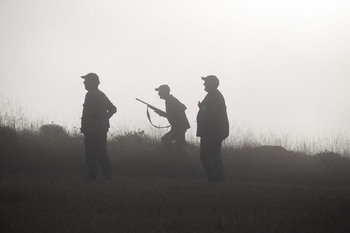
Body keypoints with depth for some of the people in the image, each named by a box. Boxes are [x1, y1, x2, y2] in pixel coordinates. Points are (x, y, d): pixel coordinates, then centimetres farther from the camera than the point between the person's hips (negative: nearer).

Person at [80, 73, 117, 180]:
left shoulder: (90, 95, -11)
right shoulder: (101, 94, 17)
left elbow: (88, 112, -20)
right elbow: (113, 109, 23)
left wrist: (84, 127, -13)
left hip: (92, 130, -9)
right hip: (103, 129, 9)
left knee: (91, 154, -6)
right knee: (101, 154, 11)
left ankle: (92, 176, -7)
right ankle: (108, 176, 9)